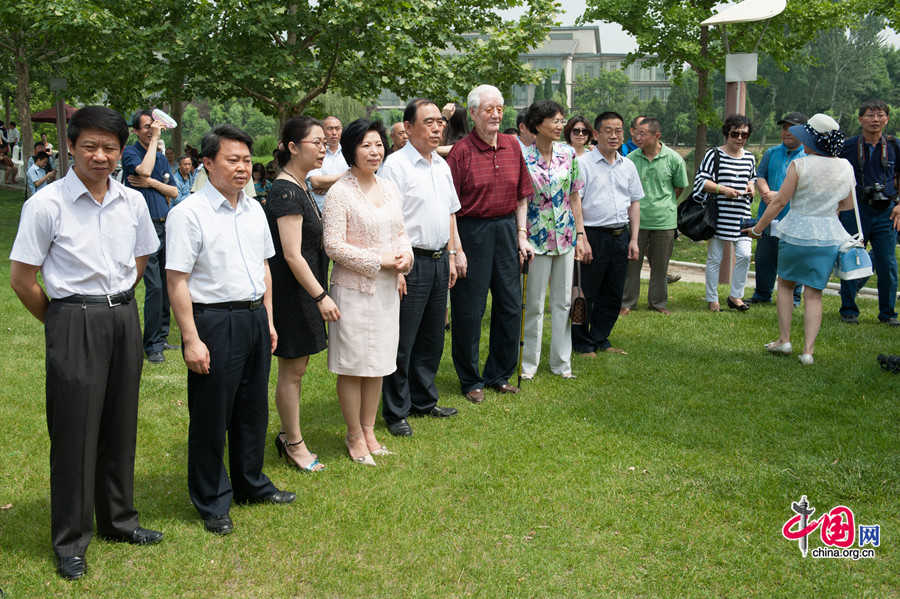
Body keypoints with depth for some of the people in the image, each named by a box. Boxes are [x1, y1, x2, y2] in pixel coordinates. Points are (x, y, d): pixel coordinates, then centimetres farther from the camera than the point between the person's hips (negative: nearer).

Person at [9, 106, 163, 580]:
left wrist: (117, 302, 13)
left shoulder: (133, 202, 3)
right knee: (74, 430, 1)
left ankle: (118, 519, 30)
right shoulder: (47, 204, -11)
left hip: (124, 319, 5)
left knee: (120, 425, 13)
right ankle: (69, 540, 14)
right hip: (73, 323, -5)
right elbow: (21, 278, -6)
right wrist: (62, 322, 1)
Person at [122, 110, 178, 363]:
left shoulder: (161, 157, 17)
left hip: (165, 225, 7)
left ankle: (161, 336, 20)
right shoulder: (130, 153, -3)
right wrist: (154, 140, -14)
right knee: (154, 287, -10)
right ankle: (152, 344, -1)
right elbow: (144, 170, -25)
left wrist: (152, 183, -6)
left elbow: (173, 192, 12)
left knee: (167, 285, 8)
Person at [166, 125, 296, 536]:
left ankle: (251, 485, 37)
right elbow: (177, 282, -15)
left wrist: (268, 320, 15)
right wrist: (191, 340, -18)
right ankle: (213, 504, 20)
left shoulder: (254, 210, 9)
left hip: (255, 318, 7)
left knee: (253, 409, 18)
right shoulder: (189, 214, -13)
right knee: (211, 417, 4)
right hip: (213, 321, -7)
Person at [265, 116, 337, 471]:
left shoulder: (299, 187, 12)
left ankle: (288, 435, 27)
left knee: (296, 367, 16)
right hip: (291, 291, -10)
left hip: (304, 290, 10)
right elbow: (292, 255, -22)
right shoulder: (286, 192, -18)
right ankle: (294, 445, 12)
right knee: (292, 369, 1)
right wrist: (320, 296, -22)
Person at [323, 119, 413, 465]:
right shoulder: (340, 193, -12)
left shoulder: (389, 188, 9)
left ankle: (368, 430, 26)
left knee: (378, 362, 13)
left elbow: (400, 232, 17)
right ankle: (355, 437, 15)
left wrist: (404, 256, -5)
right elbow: (334, 245, -16)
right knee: (353, 365, 2)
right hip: (353, 289, -6)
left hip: (386, 289, 7)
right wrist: (380, 260, -17)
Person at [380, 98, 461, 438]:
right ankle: (395, 412, 9)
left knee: (432, 339, 16)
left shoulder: (442, 165, 14)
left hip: (439, 260, 8)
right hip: (412, 260, -8)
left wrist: (451, 256, 17)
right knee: (402, 342, -1)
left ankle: (423, 401, 30)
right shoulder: (396, 164, -11)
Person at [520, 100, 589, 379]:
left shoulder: (568, 154, 3)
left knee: (563, 301, 10)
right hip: (537, 237, -4)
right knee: (534, 303, 3)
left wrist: (581, 234, 6)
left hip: (566, 237, 4)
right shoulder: (523, 157, -9)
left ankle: (561, 361, 21)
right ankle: (529, 363, 17)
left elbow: (575, 196, 9)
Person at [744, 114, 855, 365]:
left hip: (796, 233, -3)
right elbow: (848, 205, 13)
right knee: (814, 294, 8)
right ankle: (808, 350, 3)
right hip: (829, 237, 3)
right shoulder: (846, 167, 1)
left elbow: (779, 202, -10)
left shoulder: (799, 165, -12)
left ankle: (784, 339, 16)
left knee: (786, 284, 18)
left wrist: (757, 228, 1)